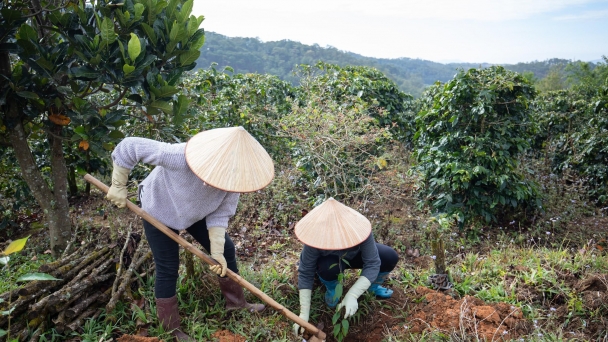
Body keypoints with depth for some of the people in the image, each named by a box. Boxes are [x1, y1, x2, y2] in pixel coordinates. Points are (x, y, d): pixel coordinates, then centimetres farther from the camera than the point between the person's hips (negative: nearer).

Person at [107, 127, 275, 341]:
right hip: (159, 211, -5)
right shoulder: (181, 157, -44)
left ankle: (236, 301, 30)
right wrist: (118, 187, -25)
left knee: (226, 250, 8)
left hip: (196, 213, 5)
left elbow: (219, 214, -15)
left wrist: (216, 250, -21)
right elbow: (129, 147, -36)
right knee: (168, 269, 0)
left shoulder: (232, 176, -27)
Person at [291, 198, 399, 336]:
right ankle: (332, 287, -1)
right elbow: (305, 273, -30)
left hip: (355, 256, 1)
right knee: (328, 266, -38)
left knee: (391, 258, -23)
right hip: (329, 260, -1)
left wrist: (352, 295, -47)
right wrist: (304, 313, -33)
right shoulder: (316, 236, -38)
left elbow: (372, 264, -36)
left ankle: (372, 284, 8)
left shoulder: (359, 228, -39)